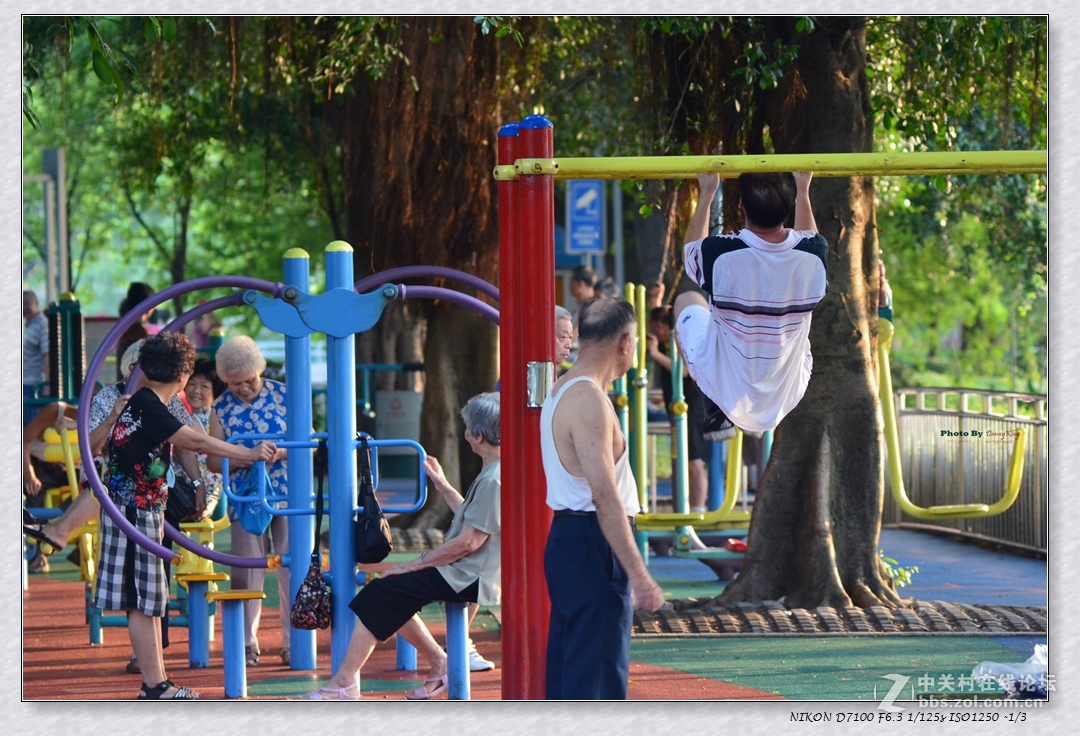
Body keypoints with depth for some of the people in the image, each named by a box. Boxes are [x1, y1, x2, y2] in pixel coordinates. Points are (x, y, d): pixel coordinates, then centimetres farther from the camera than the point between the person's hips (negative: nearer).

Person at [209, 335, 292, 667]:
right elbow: (213, 460, 3)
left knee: (292, 568, -1)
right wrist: (240, 460, -17)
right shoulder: (221, 408, 4)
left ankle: (293, 642, 8)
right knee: (247, 571, 2)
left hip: (289, 496, -1)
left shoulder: (283, 394, 1)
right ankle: (247, 643, 12)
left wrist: (280, 452, -16)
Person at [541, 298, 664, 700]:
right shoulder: (589, 400, -18)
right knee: (597, 673, -9)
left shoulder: (563, 391, 15)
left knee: (567, 664, 14)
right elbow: (605, 497, -23)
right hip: (590, 546, -10)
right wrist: (638, 575, -24)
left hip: (566, 540, 10)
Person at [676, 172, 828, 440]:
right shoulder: (813, 255, -20)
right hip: (786, 398, 2)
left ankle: (716, 414, 19)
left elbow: (691, 250, 3)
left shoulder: (720, 254, -26)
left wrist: (707, 195, 10)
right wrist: (803, 191, 16)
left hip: (725, 388, -2)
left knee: (687, 300, 25)